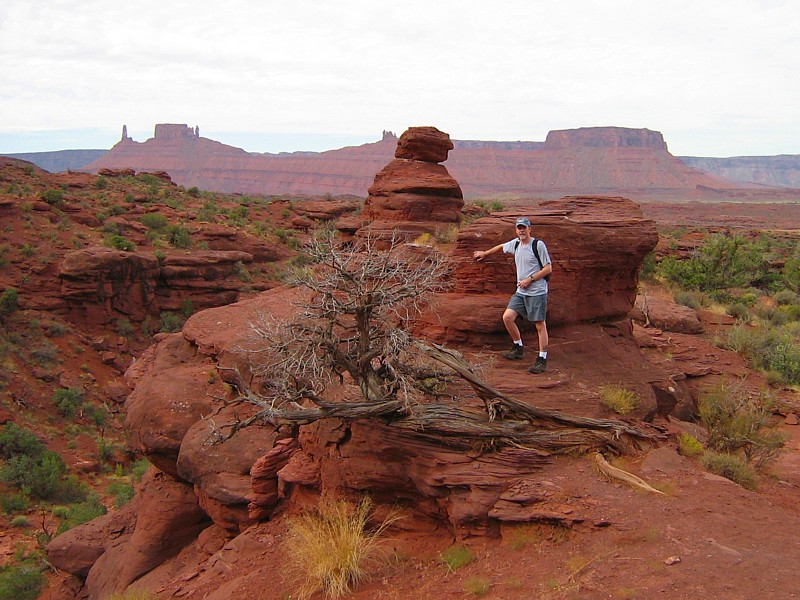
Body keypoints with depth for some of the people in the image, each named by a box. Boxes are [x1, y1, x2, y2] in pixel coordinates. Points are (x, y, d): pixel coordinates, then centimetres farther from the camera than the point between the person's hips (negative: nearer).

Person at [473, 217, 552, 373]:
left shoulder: (538, 245, -11)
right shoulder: (515, 243, 10)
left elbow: (548, 268, -11)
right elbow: (501, 247, 31)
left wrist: (530, 279, -15)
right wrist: (485, 253, 42)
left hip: (537, 292, -7)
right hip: (521, 292, 7)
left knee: (540, 325, -4)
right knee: (507, 317, -3)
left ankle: (542, 361, 1)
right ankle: (518, 348, 16)